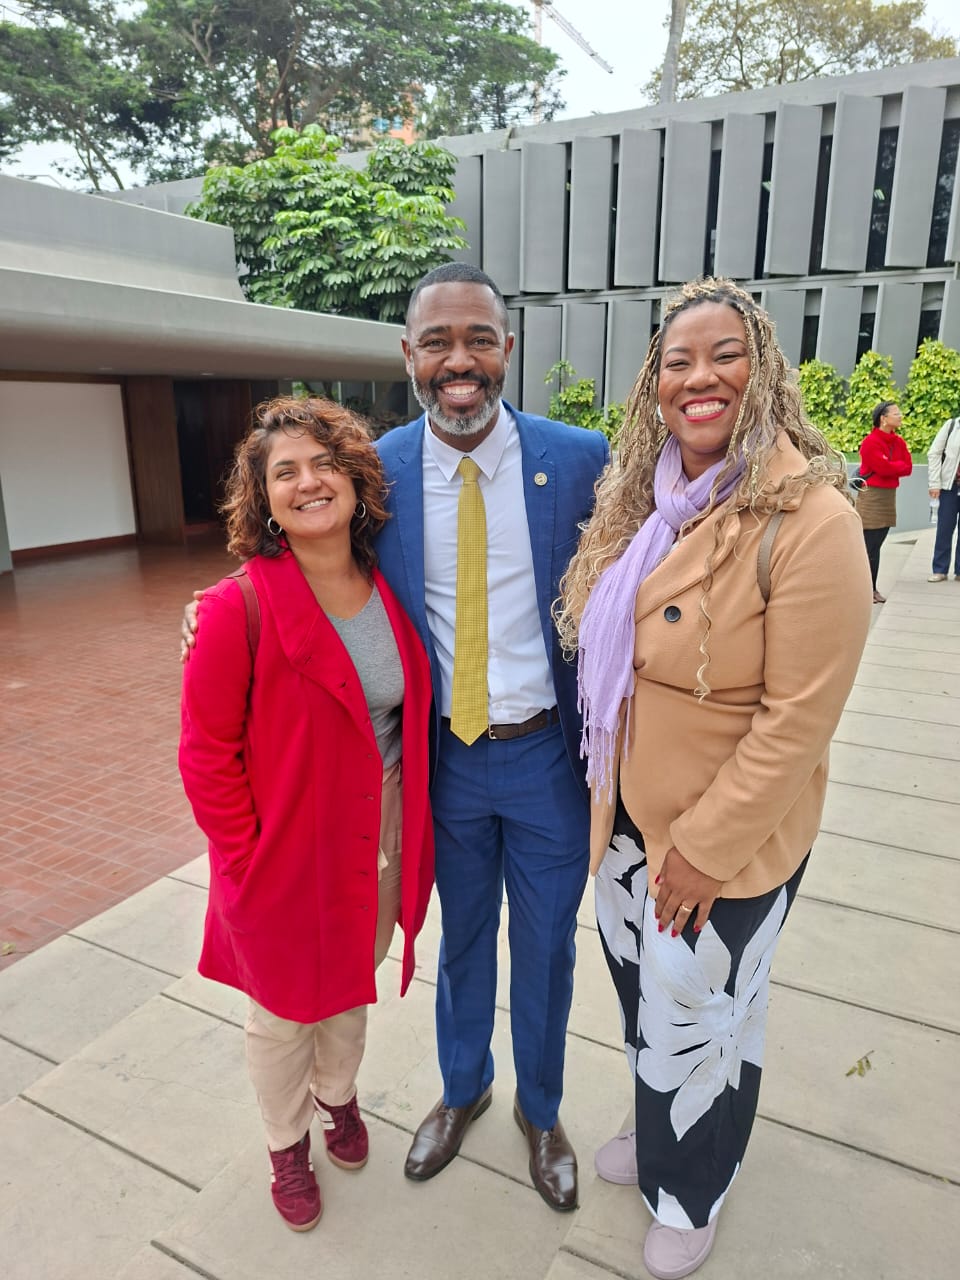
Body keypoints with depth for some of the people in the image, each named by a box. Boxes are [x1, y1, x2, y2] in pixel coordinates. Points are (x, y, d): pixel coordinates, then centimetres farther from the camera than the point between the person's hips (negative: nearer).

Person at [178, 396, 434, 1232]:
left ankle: (338, 1095, 57)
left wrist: (411, 832, 5)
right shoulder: (241, 608, -23)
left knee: (351, 987, 27)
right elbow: (206, 756, -16)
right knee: (285, 1008, 20)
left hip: (380, 840, 5)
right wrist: (247, 862, -14)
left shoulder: (389, 592, -6)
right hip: (288, 853, -4)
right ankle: (287, 1143, 49)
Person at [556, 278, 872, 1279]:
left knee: (694, 1016, 17)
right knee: (641, 990, 25)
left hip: (729, 840, -6)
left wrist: (704, 848, -17)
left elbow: (797, 720, -22)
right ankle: (659, 1135, 57)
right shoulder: (637, 504, 1)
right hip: (626, 818, 6)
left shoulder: (809, 520, -22)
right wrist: (605, 796, 10)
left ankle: (690, 1196, 48)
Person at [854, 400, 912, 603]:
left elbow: (908, 467, 5)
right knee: (869, 546, -6)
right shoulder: (870, 442, -11)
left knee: (876, 546, 10)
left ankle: (872, 588, 15)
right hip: (871, 496, -7)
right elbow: (884, 467, -19)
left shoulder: (899, 442, 11)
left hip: (889, 496, 7)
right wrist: (898, 465, -2)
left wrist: (890, 467, -8)